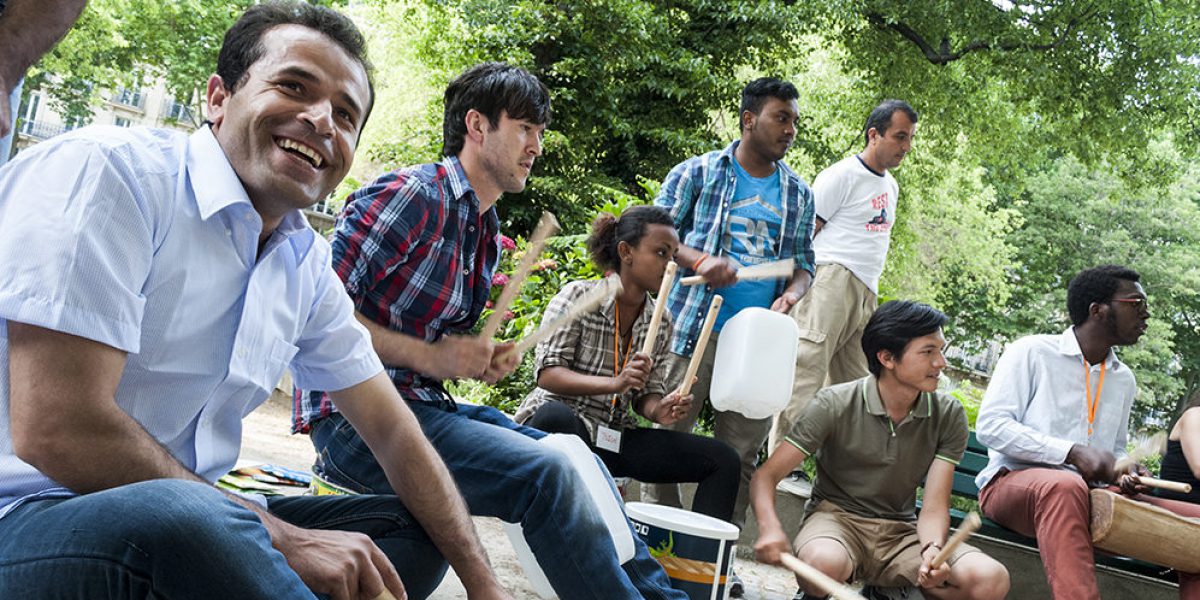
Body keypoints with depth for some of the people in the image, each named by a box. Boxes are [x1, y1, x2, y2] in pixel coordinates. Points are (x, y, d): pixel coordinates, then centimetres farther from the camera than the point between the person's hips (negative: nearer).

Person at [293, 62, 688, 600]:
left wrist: (479, 361, 3)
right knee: (546, 474, -23)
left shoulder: (487, 235, 15)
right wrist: (428, 356, -20)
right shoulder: (410, 194, -14)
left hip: (425, 405, 10)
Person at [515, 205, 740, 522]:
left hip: (616, 438, 6)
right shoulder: (579, 296, -6)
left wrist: (659, 410, -12)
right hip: (563, 420, -6)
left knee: (723, 461, -6)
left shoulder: (661, 323, 10)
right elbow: (547, 374, -14)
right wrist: (614, 383, -29)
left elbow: (647, 393, 13)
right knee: (555, 417, -43)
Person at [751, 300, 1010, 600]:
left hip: (901, 531, 4)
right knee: (824, 562, -41)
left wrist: (932, 550, -29)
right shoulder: (835, 404, -12)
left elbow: (934, 506, -6)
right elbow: (766, 475, -12)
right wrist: (770, 528, -33)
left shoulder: (949, 416, -4)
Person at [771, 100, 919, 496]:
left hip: (866, 292, 9)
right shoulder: (843, 175, -4)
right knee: (807, 366, -14)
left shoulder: (891, 185, 22)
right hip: (832, 277, -9)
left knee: (852, 383, 7)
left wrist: (871, 288, 19)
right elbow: (803, 232, -9)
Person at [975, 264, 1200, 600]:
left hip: (1087, 496, 7)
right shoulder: (1032, 352, -2)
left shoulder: (1124, 380, 19)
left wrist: (1125, 472, 2)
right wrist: (1073, 453, -19)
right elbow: (989, 426, -10)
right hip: (1013, 482, -6)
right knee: (1065, 485, -42)